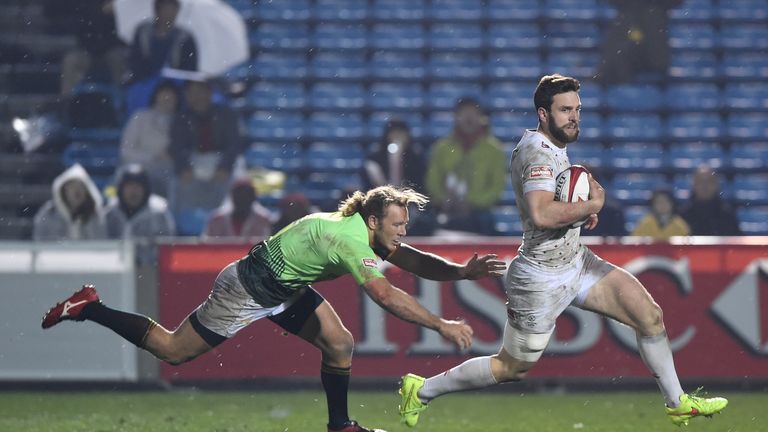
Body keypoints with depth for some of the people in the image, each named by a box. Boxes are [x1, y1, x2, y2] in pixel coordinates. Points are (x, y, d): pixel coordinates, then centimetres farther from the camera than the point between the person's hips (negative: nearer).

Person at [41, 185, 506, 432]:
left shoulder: (368, 232, -2)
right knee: (172, 350, 1)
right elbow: (386, 296, -39)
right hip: (248, 291, -9)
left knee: (340, 343, 1)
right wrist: (442, 325, -36)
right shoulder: (350, 240, -31)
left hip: (284, 290, 9)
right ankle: (89, 309, 13)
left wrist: (462, 271, -13)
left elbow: (416, 261, 4)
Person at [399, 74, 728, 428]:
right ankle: (423, 390, 22)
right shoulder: (539, 153, -24)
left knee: (650, 315, 2)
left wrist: (582, 207, 8)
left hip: (576, 262, 9)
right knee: (511, 368, 4)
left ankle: (678, 403, 16)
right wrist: (591, 205, -26)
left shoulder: (550, 146, 7)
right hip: (542, 278, -9)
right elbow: (541, 214, -41)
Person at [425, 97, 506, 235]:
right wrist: (443, 200, -10)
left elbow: (497, 187, -1)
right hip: (450, 219, 2)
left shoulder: (493, 148, 3)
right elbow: (432, 181, 10)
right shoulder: (442, 148, 9)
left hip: (479, 219, -2)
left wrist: (471, 202, -13)